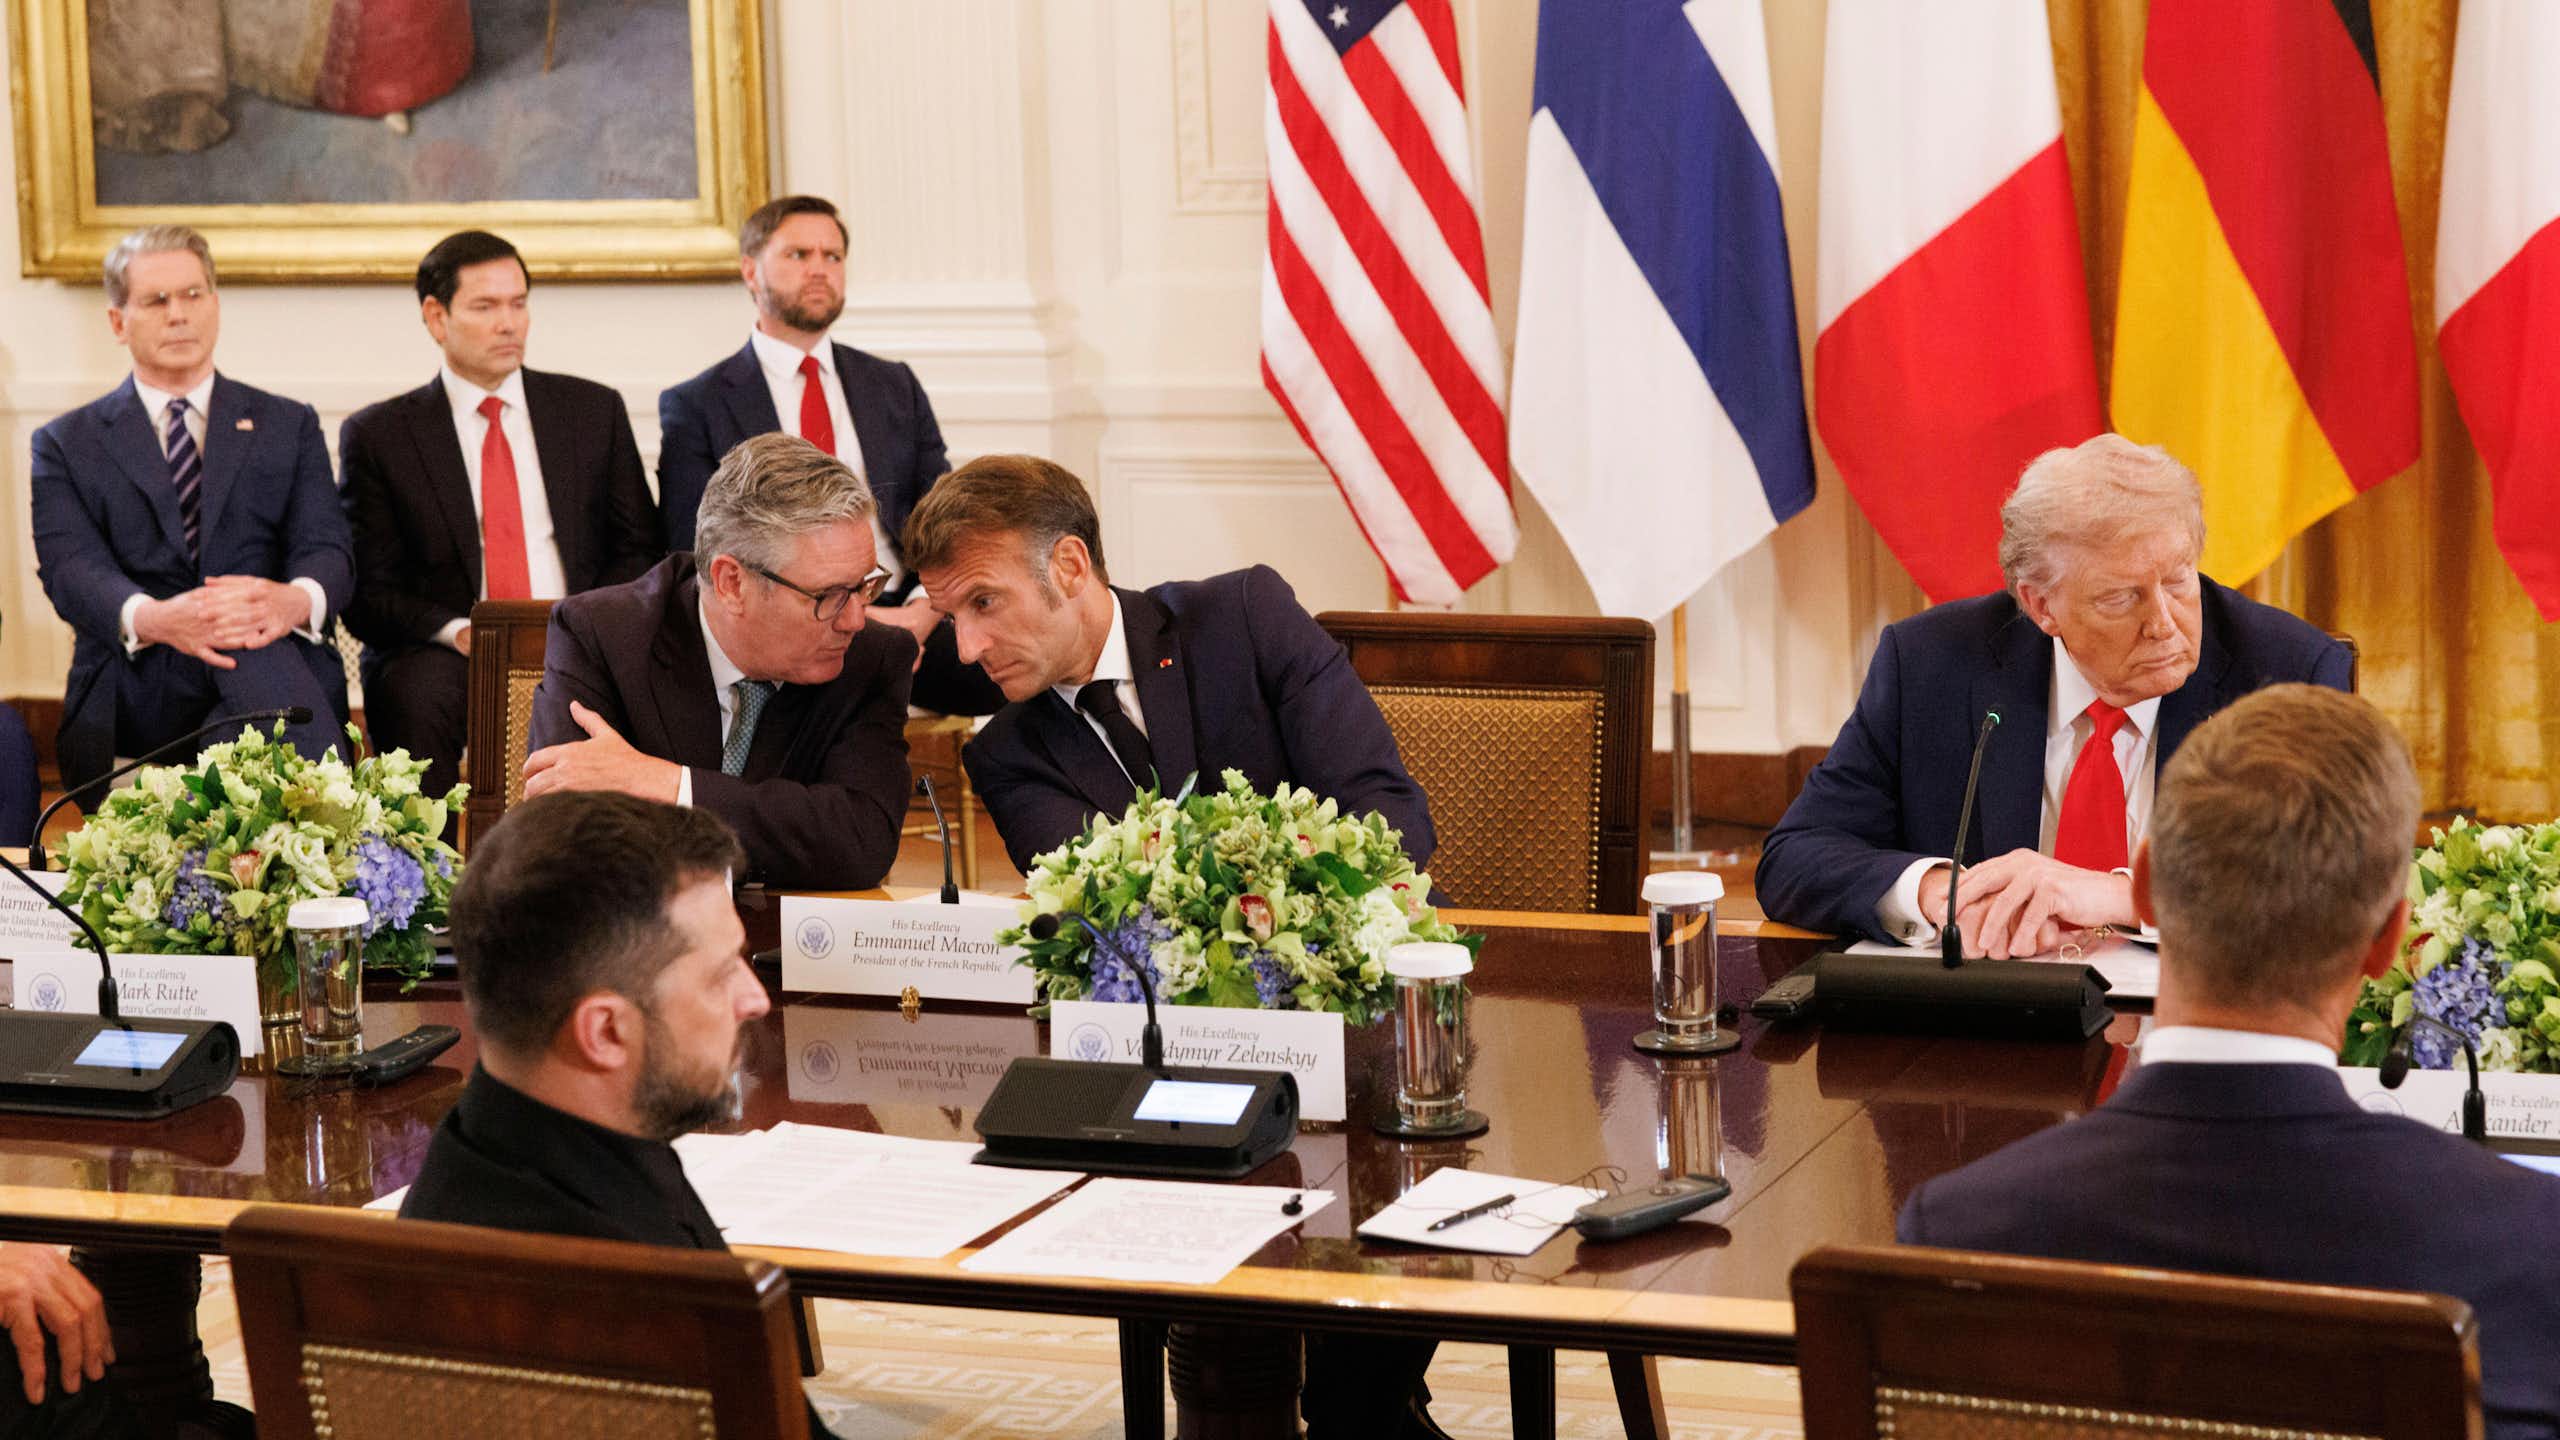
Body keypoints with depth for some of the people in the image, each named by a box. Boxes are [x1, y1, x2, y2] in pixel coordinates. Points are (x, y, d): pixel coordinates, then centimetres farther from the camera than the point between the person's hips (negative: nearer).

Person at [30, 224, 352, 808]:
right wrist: (150, 619, -26)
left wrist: (296, 600, -23)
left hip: (279, 672, 1)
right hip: (133, 694, -1)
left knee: (253, 639, -37)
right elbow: (71, 568, -1)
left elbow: (326, 549, 5)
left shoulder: (289, 427, 20)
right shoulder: (66, 444, 16)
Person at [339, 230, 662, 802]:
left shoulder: (593, 410, 15)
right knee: (416, 699, -36)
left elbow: (640, 550, 13)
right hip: (442, 652, -1)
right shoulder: (376, 434, 9)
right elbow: (368, 592, 4)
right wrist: (456, 632, -15)